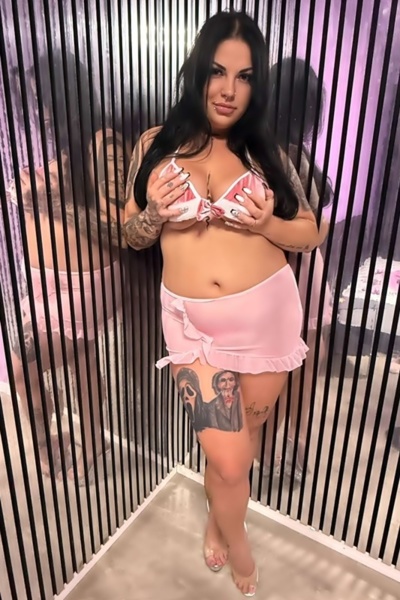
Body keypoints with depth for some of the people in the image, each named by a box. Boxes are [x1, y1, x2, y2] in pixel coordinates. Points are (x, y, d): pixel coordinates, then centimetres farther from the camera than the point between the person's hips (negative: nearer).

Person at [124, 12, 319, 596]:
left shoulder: (266, 152, 2)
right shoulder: (156, 144, 1)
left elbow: (311, 233, 7)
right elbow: (131, 235, 6)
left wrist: (266, 225, -14)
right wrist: (156, 213, -16)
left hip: (268, 313, 2)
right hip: (194, 323, -1)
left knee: (249, 425, 20)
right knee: (228, 457, 2)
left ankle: (218, 515, 54)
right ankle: (237, 544, 40)